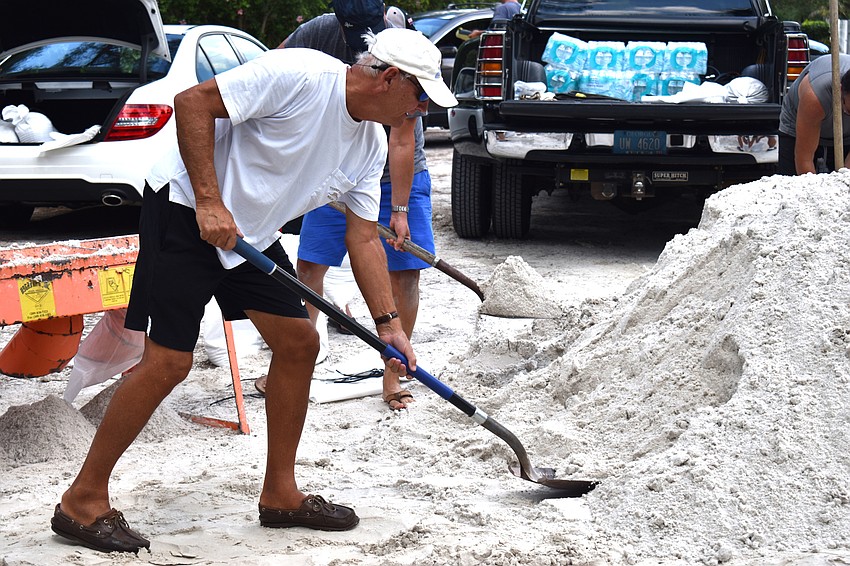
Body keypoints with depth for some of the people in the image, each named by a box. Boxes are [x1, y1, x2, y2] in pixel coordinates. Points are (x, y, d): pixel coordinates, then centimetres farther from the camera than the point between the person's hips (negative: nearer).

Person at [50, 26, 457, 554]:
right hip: (187, 211, -9)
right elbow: (192, 102, -24)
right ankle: (83, 500, -1)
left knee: (299, 342, 5)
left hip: (250, 232, 9)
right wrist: (209, 201, -27)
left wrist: (389, 324, 3)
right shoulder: (300, 76, -23)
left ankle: (280, 495, 17)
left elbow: (363, 238, 9)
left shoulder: (371, 145, 3)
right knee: (169, 362, -12)